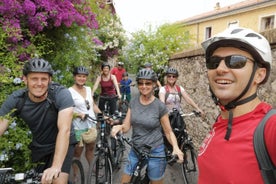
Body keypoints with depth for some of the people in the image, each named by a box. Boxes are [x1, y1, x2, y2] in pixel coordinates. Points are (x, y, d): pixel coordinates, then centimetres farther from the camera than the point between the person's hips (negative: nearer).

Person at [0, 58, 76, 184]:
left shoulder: (61, 94, -27)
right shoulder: (15, 99, -17)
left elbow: (64, 130, -34)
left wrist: (55, 167, -41)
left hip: (62, 144, -3)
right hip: (38, 147, 4)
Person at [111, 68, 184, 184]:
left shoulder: (160, 106, -12)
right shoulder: (133, 102, -1)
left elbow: (168, 132, -5)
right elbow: (126, 126, -2)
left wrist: (175, 147, -23)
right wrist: (119, 127, -24)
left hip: (155, 152, -3)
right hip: (136, 150, 4)